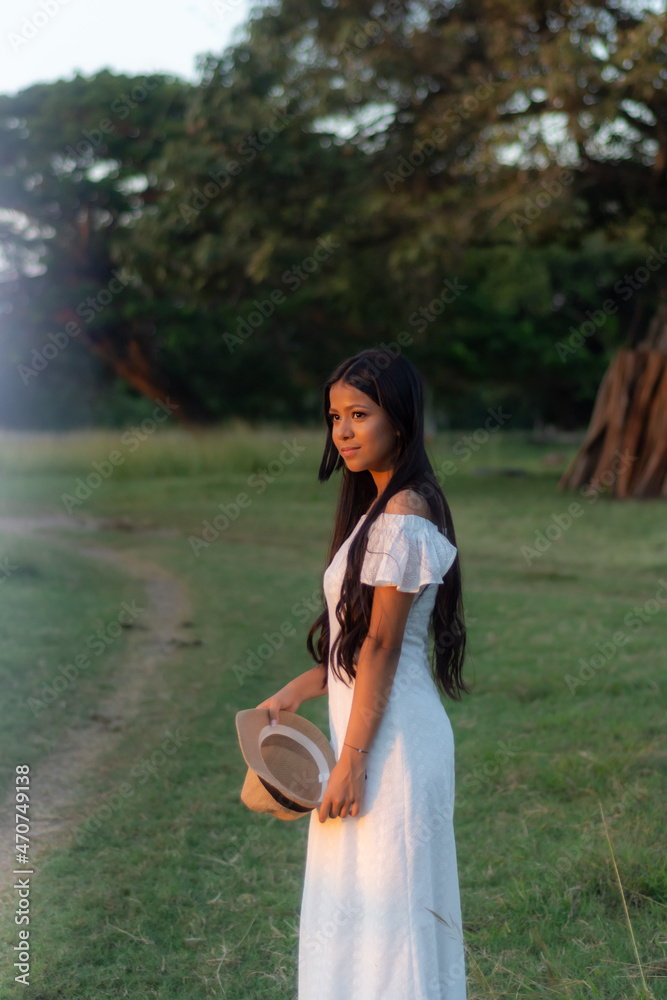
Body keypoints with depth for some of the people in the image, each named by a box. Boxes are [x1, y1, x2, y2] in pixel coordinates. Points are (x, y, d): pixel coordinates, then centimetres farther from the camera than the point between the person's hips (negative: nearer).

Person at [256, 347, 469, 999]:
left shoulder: (401, 519, -18)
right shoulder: (382, 507, 12)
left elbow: (381, 650, -19)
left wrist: (350, 763, -17)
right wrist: (296, 693, 14)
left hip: (390, 738, -10)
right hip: (383, 730, 10)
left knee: (383, 906, 0)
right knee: (357, 904, 18)